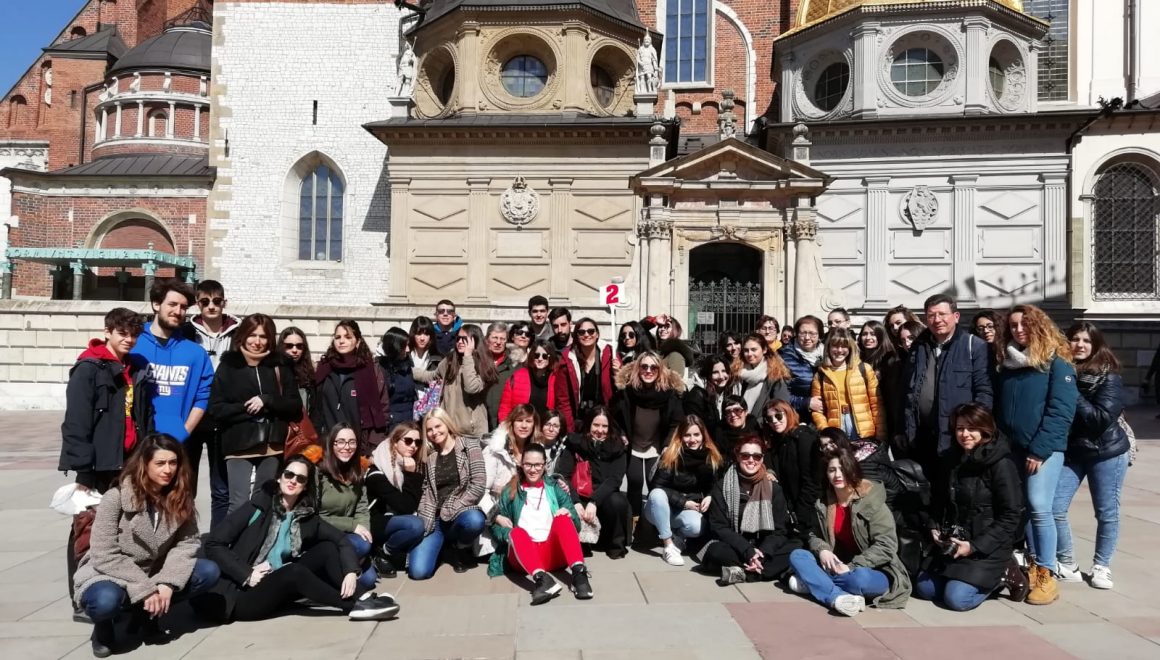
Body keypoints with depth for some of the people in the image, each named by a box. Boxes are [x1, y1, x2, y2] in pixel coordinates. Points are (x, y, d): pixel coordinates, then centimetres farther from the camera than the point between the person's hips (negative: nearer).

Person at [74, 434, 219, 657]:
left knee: (209, 572, -16)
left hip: (152, 576, 5)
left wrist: (167, 584, -25)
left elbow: (186, 544, -9)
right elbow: (105, 557, -21)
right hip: (107, 576, -4)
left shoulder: (180, 497, -6)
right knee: (106, 601, -38)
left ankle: (147, 613, 3)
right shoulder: (116, 497, -19)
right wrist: (146, 589, -25)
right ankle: (104, 623, -1)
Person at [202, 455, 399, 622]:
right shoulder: (258, 507, -8)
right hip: (240, 595, -5)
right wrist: (247, 575, -19)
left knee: (326, 549, -9)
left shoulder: (307, 517, 4)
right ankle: (356, 605, -22)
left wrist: (350, 572, -22)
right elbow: (213, 544, -11)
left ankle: (361, 598, -21)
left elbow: (342, 540, -4)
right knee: (296, 571, -30)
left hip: (277, 590, 5)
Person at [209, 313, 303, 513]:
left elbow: (295, 406, 3)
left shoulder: (280, 366, 7)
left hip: (272, 445, 2)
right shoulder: (228, 365, 2)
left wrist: (267, 401, -12)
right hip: (239, 445, -2)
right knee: (239, 504, -8)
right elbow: (216, 408, -3)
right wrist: (248, 408, -14)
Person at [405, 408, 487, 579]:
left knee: (475, 520, -40)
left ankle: (461, 549, -4)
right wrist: (423, 521, -5)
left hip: (462, 513, -2)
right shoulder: (429, 457, 12)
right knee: (418, 571, -18)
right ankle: (443, 545, 16)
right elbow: (427, 493, 10)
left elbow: (479, 485, -9)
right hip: (436, 519, 2)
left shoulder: (470, 448, 0)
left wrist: (451, 510, -13)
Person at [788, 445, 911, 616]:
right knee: (797, 556, -13)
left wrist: (852, 567, -25)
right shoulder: (822, 503, 2)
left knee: (860, 579, -40)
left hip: (875, 572, -6)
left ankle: (814, 583, -18)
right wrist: (822, 550, -14)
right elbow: (814, 535, 10)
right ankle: (838, 597, -33)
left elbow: (886, 546, -20)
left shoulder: (872, 501, -15)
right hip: (838, 567, 6)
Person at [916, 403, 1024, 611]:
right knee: (923, 588, 2)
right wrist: (934, 527, 1)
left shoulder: (1001, 464, -15)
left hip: (987, 548, -7)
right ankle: (992, 576, 17)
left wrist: (975, 546, -20)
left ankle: (1004, 575, 7)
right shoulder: (952, 459, 6)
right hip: (953, 543, 7)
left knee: (956, 598, -18)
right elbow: (939, 500, 18)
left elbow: (1010, 516, -16)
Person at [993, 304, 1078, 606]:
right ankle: (1034, 565, 18)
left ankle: (1047, 575, -4)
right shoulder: (1005, 364, 12)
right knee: (1022, 508, 7)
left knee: (1039, 507, -12)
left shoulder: (1057, 362, -6)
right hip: (1012, 447, 6)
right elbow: (997, 408, 14)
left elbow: (1061, 410, -12)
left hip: (1044, 448, -6)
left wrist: (1039, 450, -16)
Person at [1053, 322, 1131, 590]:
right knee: (1054, 509, -4)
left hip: (1106, 452, -2)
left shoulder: (1108, 376, -10)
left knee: (1107, 513, 8)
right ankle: (1068, 566, 13)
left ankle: (1101, 567, 26)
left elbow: (1103, 418, -19)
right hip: (1069, 451, 3)